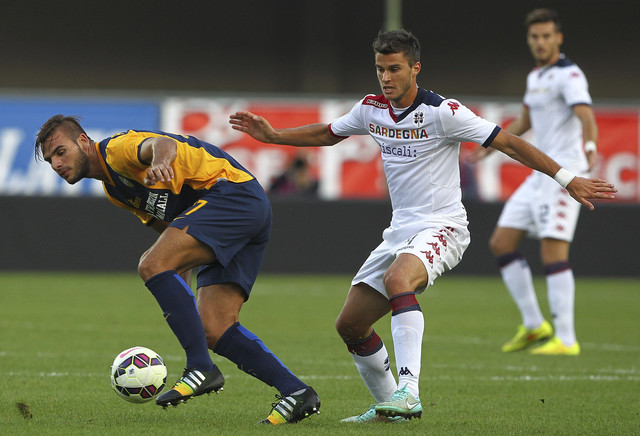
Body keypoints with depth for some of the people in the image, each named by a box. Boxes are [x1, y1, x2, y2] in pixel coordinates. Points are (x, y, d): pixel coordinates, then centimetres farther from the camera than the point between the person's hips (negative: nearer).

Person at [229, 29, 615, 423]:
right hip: (401, 229, 8)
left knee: (397, 279, -38)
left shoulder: (442, 112, -14)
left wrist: (568, 180, -16)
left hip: (441, 228, -8)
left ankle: (408, 392, -43)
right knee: (350, 324, 4)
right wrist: (273, 135, 18)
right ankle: (389, 407, 22)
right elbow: (327, 134, 26)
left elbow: (509, 143, -13)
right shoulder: (372, 109, 5)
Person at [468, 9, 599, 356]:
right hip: (540, 174, 9)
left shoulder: (569, 76, -11)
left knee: (553, 251, -15)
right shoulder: (535, 77, 17)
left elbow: (586, 118, -26)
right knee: (501, 244, 7)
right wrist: (488, 148, 36)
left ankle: (566, 339, -12)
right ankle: (534, 326, 12)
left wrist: (589, 146, -46)